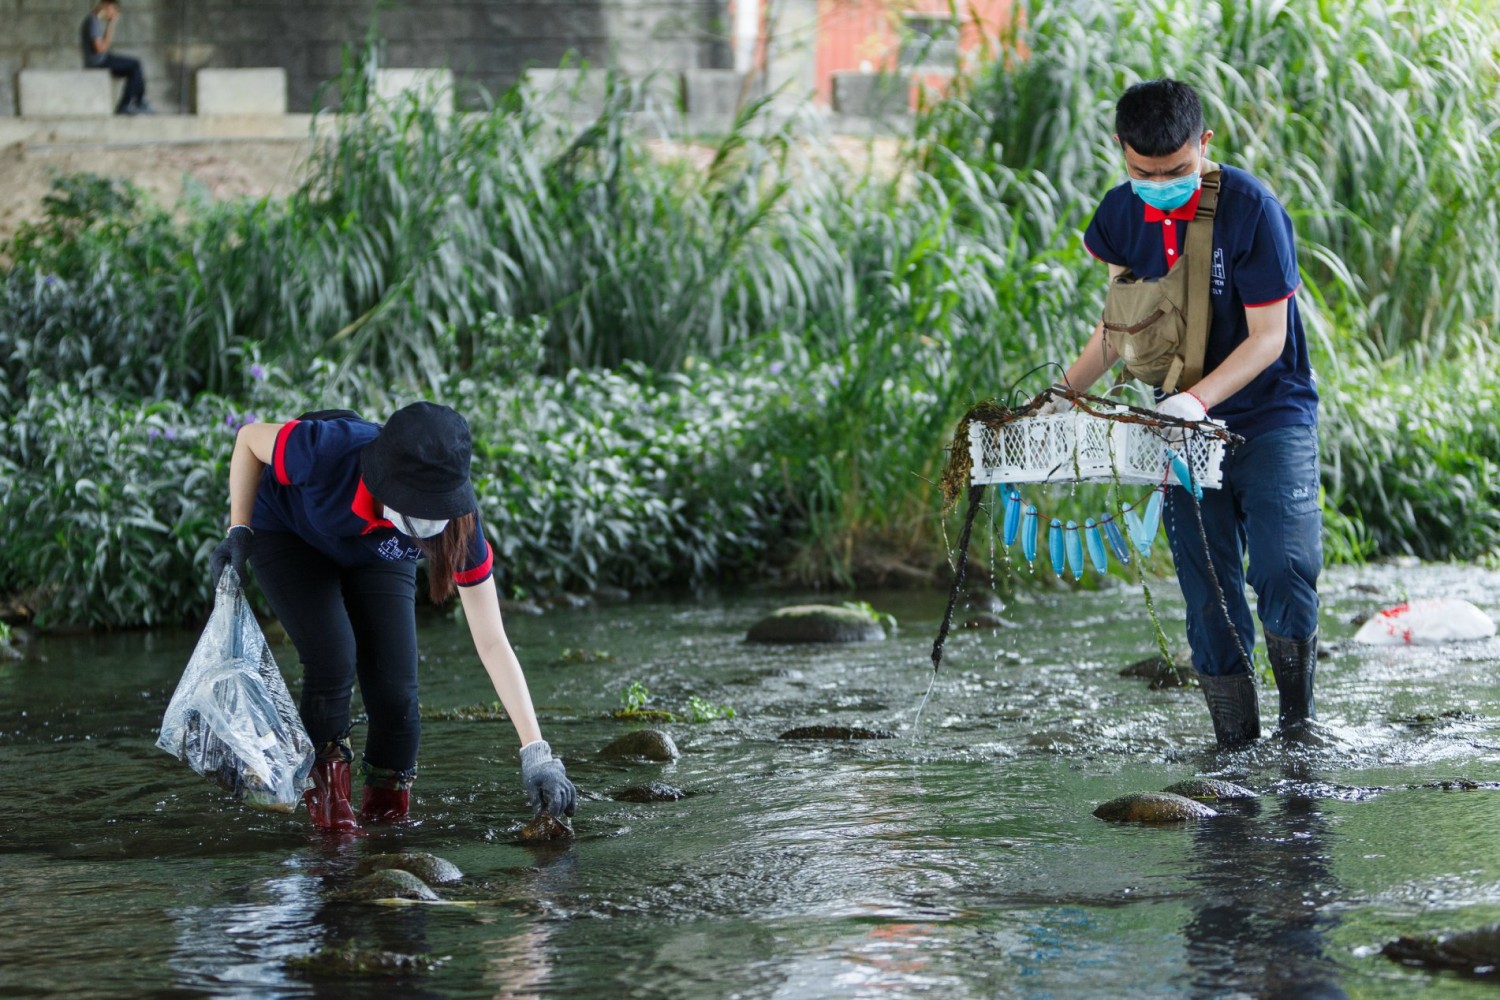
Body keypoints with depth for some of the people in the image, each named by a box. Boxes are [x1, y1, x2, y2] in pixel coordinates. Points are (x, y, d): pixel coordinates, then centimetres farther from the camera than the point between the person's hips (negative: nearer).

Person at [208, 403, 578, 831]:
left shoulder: (458, 523, -35)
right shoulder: (328, 451, -43)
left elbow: (493, 643, -30)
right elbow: (250, 439, -20)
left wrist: (536, 753, -35)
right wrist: (238, 533, -25)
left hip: (377, 555, 2)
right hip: (288, 534, -2)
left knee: (395, 689, -13)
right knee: (333, 658, -23)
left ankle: (388, 808, 11)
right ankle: (325, 794, -1)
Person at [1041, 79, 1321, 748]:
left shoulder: (1251, 209, -17)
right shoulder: (1121, 215, 0)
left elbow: (1268, 337, -15)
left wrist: (1198, 398, -28)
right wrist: (1064, 395, 4)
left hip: (1269, 413, -5)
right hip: (1185, 422, 5)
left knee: (1283, 574, -19)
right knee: (1209, 598, 1)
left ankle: (1299, 726, 0)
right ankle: (1237, 754, 8)